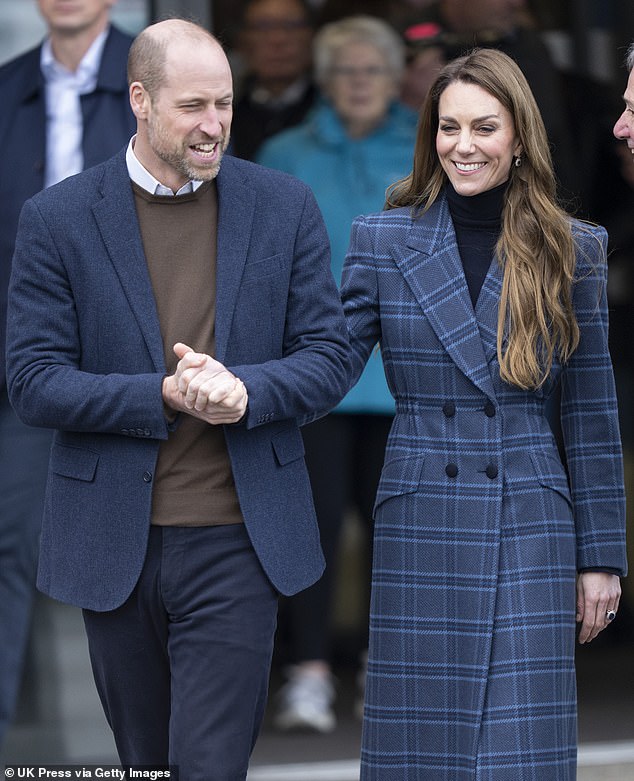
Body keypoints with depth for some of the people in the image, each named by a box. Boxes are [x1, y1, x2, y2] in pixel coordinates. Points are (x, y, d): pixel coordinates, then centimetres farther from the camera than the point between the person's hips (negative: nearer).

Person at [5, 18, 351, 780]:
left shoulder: (283, 207, 2)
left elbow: (330, 359, 2)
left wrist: (243, 390, -18)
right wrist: (166, 396, -19)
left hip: (235, 544, 0)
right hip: (116, 545, 1)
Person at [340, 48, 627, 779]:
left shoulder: (570, 249, 3)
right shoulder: (383, 239, 3)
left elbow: (592, 414, 6)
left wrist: (601, 555, 4)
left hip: (529, 527, 0)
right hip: (419, 527, 0)